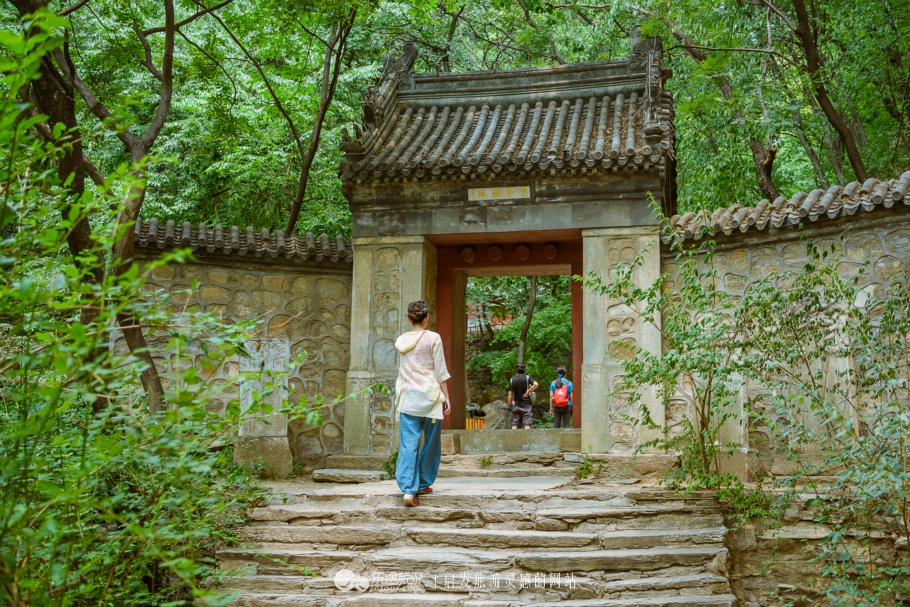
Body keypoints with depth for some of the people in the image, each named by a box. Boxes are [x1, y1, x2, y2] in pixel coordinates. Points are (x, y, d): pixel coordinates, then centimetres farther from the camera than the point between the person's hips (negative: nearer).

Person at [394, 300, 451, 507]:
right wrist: (446, 397, 1)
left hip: (407, 396, 3)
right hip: (429, 395, -3)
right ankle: (422, 483, 22)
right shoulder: (433, 338, -6)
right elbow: (441, 371, -5)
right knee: (431, 442, 14)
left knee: (408, 443, -3)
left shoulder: (401, 340, 7)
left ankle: (408, 488, -14)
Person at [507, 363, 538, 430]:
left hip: (516, 405, 2)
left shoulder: (512, 380, 4)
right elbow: (535, 384, -20)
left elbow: (510, 394, 1)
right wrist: (528, 392, -12)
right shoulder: (527, 378, -2)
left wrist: (510, 404, 6)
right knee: (527, 424, -4)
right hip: (526, 404, -2)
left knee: (514, 424, 4)